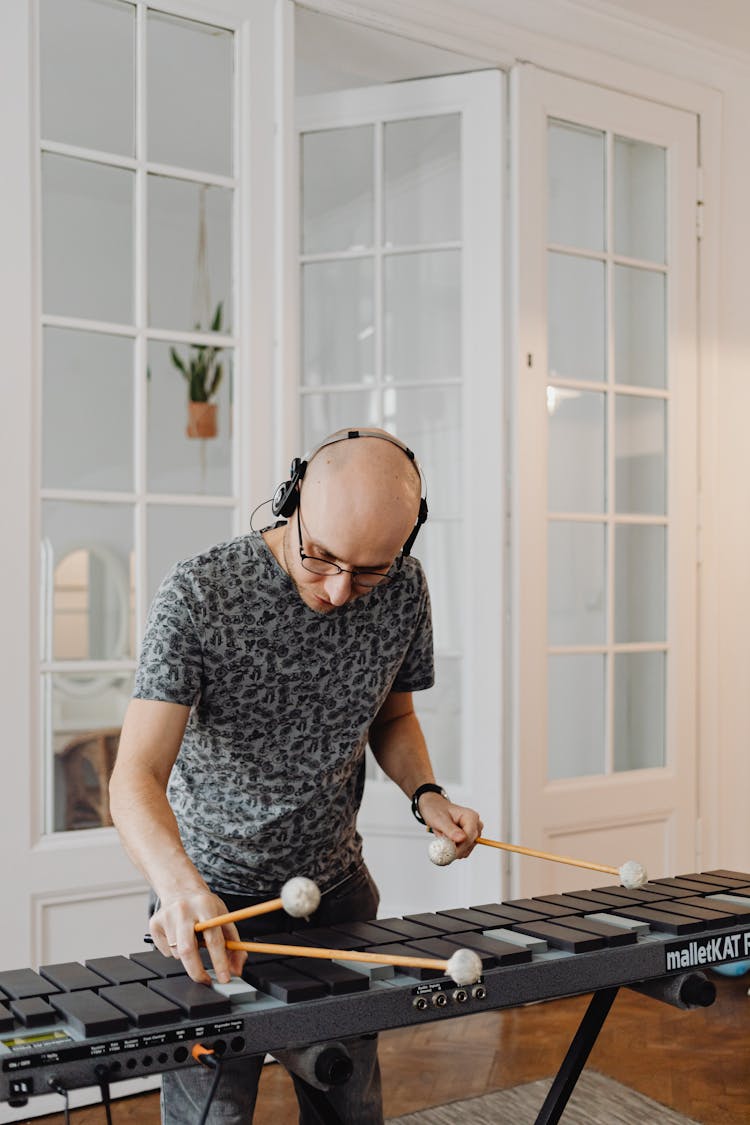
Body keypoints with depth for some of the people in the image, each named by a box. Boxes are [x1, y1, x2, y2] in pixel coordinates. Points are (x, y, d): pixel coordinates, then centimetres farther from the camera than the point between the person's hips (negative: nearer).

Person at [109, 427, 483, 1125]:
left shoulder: (404, 592, -7)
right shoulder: (197, 596, -21)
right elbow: (137, 775, -27)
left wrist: (425, 794, -9)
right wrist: (180, 885, -46)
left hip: (336, 886, 4)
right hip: (209, 893, -3)